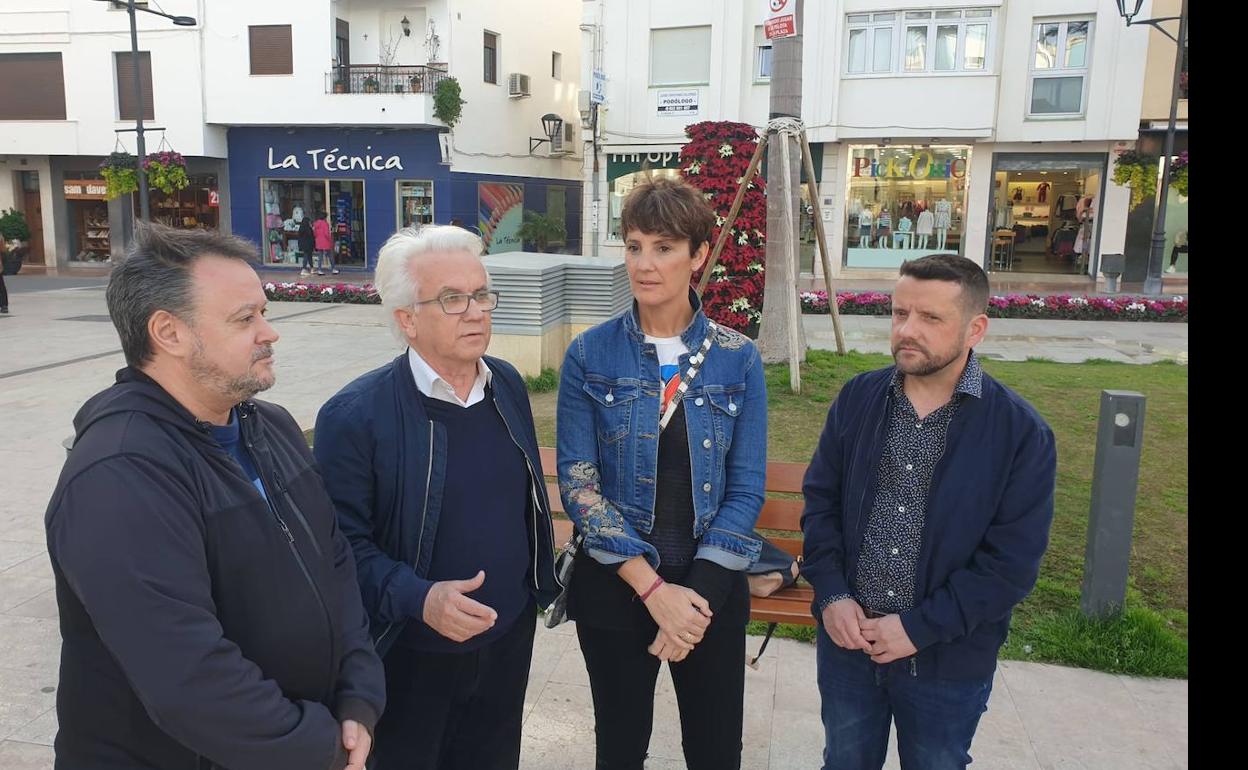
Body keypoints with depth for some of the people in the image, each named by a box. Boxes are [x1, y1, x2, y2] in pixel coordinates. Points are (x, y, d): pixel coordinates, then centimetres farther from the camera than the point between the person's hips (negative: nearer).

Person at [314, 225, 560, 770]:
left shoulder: (508, 384, 0)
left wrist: (541, 580, 12)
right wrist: (418, 599, -29)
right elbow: (344, 541, -17)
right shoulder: (354, 415, -19)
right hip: (412, 657, -5)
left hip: (510, 640, 5)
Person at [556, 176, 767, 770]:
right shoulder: (590, 355, -7)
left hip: (712, 588, 1)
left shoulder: (738, 359, -4)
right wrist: (654, 590, -16)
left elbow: (746, 488, -4)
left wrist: (698, 595, -14)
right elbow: (577, 481, -10)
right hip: (614, 585, 0)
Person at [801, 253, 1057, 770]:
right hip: (846, 638, 3)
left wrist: (919, 628, -17)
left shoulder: (1022, 434, -13)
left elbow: (1012, 562, -14)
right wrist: (832, 595, -9)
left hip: (947, 662, -2)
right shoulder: (858, 398, -3)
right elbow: (820, 499, 3)